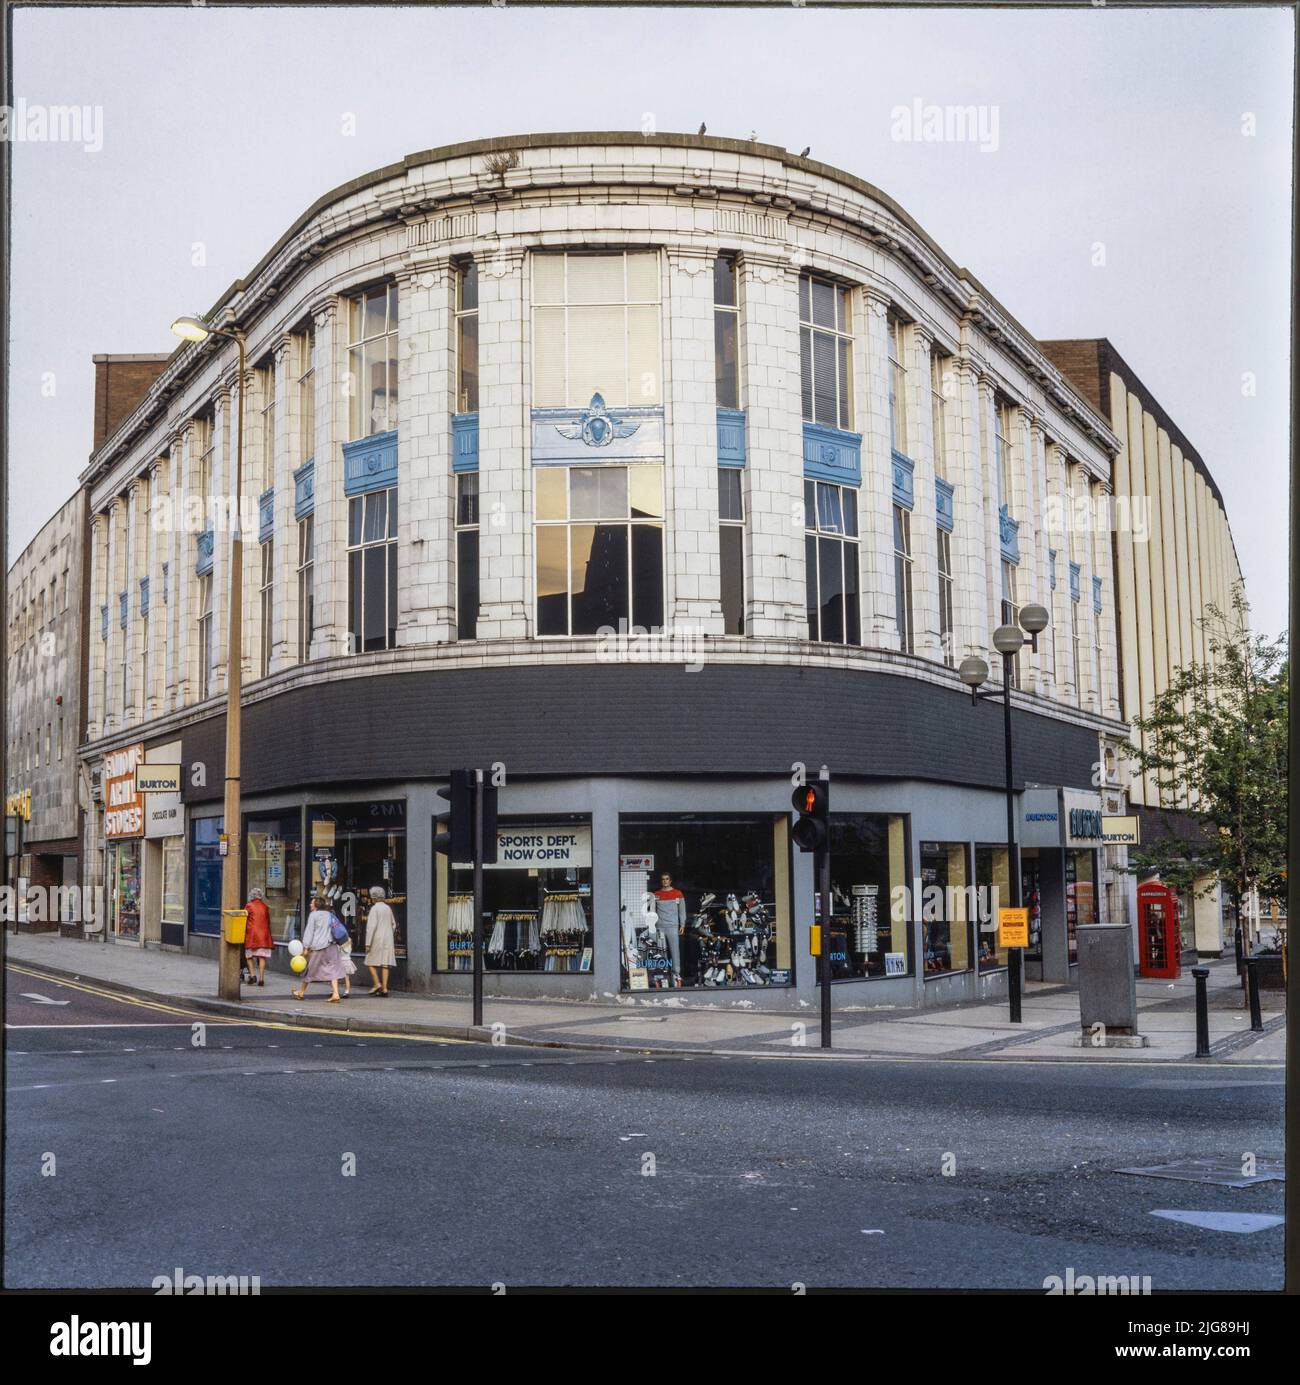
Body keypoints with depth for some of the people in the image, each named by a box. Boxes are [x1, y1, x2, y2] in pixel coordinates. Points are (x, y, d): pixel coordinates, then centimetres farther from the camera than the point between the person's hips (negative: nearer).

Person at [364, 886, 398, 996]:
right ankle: (384, 988, -1)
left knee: (371, 962, 5)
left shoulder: (374, 908, -9)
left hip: (377, 939, -6)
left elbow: (371, 926, -15)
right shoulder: (388, 908, 12)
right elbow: (393, 925, 20)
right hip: (388, 939, 6)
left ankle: (377, 984, -6)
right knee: (385, 964, 3)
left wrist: (368, 943, -14)